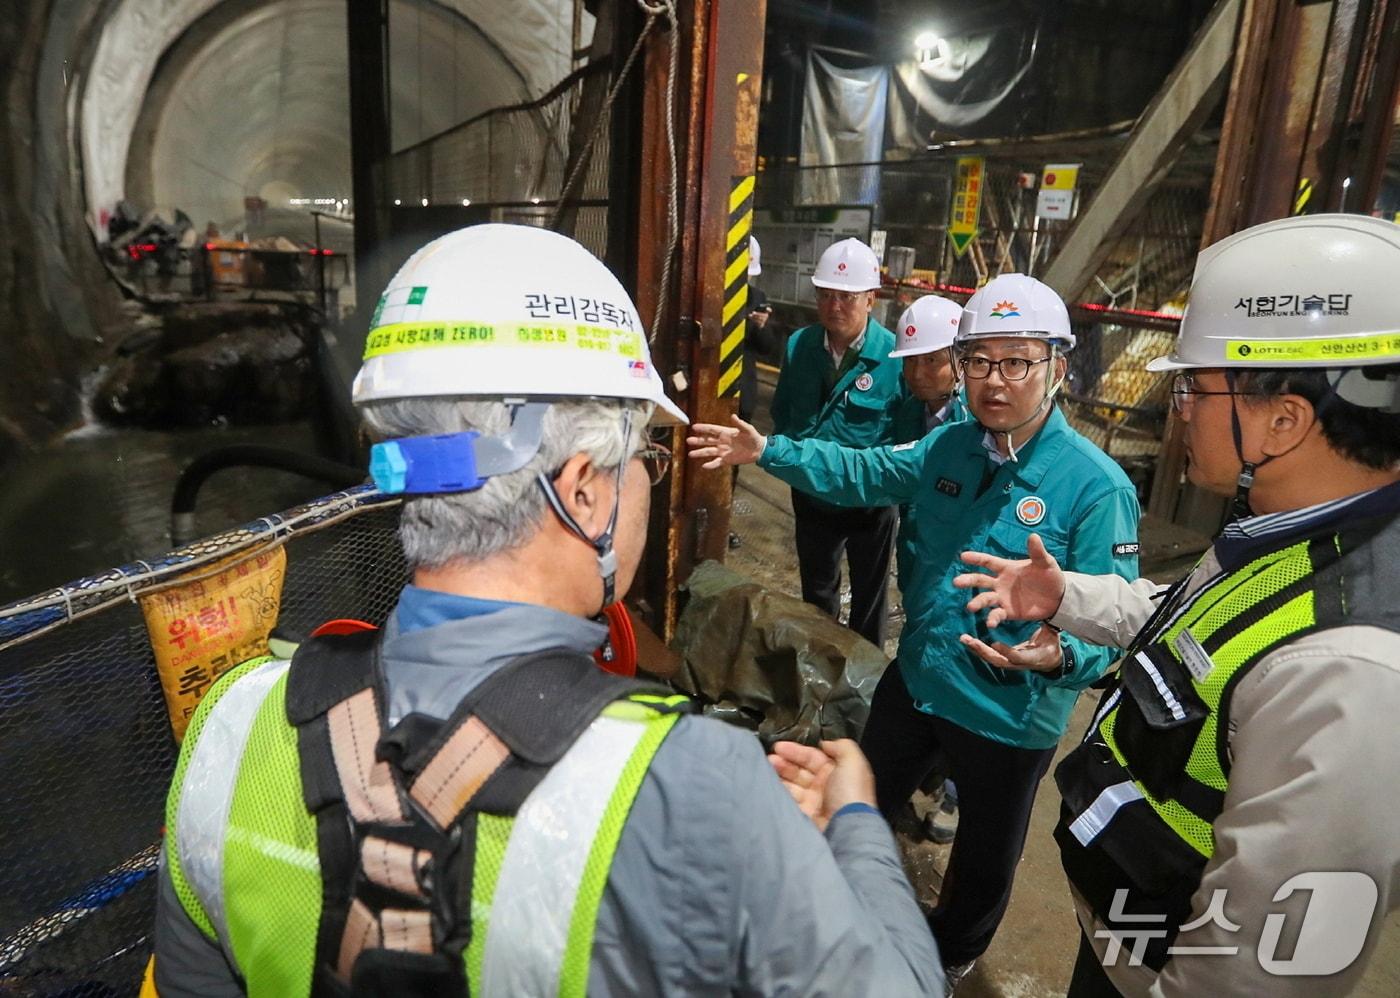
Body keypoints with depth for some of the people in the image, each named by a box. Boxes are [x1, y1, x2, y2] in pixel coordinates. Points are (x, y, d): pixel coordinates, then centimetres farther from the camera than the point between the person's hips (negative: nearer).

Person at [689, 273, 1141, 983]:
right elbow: (859, 473, 6)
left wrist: (1060, 655, -43)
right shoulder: (947, 448, -4)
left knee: (985, 860, 22)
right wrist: (766, 451, -4)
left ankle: (948, 957, 54)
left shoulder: (1097, 485, -21)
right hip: (915, 680, 5)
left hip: (1010, 715, -4)